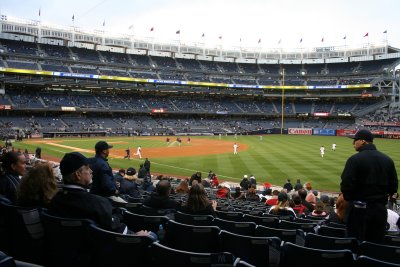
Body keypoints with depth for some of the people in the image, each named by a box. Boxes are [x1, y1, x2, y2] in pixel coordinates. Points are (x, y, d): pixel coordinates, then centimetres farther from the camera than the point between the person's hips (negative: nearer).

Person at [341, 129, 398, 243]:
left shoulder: (355, 159, -13)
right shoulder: (388, 160, 5)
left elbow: (346, 186, -17)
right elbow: (393, 187, 7)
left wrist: (349, 199, 3)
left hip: (359, 208, -5)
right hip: (381, 209, 5)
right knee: (377, 244, 14)